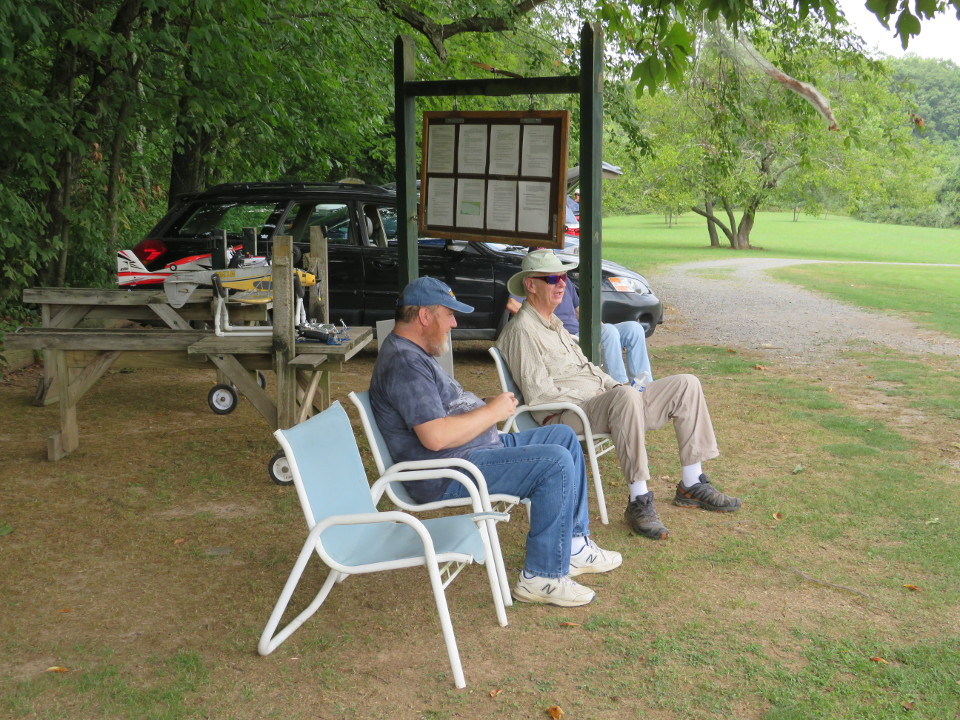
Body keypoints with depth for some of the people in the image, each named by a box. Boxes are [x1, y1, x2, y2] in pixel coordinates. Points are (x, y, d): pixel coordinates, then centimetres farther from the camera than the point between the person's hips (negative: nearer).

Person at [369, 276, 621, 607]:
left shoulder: (415, 353, 16)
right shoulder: (404, 363, -20)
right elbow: (436, 437, -29)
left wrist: (488, 403, 8)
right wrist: (492, 412, -16)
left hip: (480, 448, 12)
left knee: (565, 437, 14)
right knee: (556, 462, -23)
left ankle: (573, 545, 18)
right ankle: (542, 577, -14)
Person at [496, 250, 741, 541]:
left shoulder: (553, 323, 23)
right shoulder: (522, 329, -10)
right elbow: (539, 394, -17)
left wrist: (617, 386, 9)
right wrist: (594, 397, -16)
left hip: (603, 401, 10)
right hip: (564, 416, -10)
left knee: (686, 384, 0)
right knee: (627, 398, -41)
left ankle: (692, 485, 1)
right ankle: (639, 503, -34)